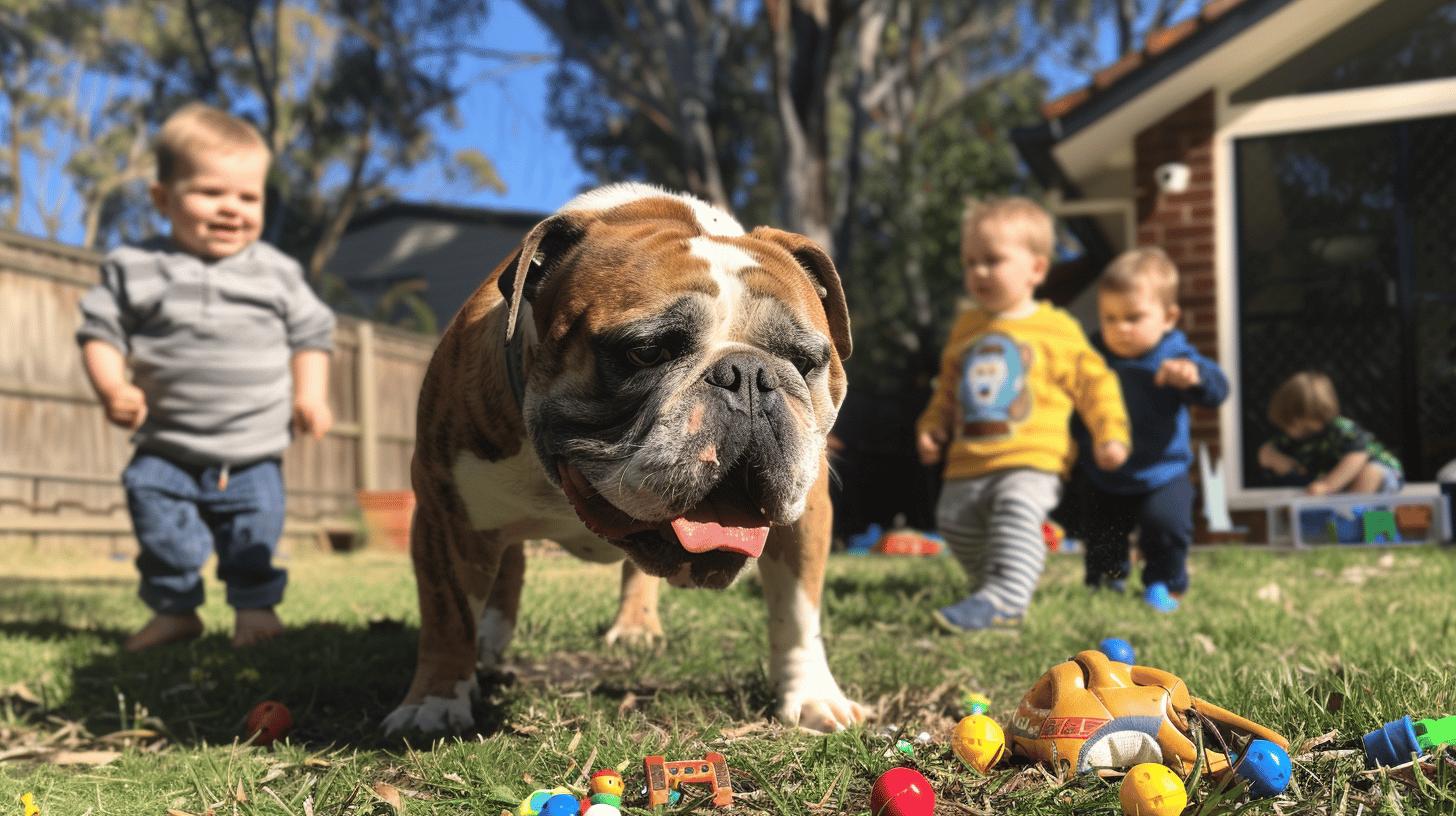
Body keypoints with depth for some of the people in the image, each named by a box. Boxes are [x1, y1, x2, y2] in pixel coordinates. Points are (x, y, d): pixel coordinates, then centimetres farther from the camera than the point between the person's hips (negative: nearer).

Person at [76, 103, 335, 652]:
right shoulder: (134, 268, -1)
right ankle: (174, 609, 21)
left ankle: (255, 605, 22)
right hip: (166, 451, 0)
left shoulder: (275, 271, 1)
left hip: (254, 455, 0)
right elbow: (100, 332, 0)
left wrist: (311, 395, -4)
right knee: (161, 531, 3)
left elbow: (310, 334, 8)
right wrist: (112, 389, -16)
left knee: (254, 538, 5)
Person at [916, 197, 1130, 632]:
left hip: (1032, 460, -6)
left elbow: (1095, 382, 3)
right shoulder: (966, 328, 14)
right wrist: (931, 427, 12)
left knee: (1017, 510, -27)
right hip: (968, 464, 6)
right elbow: (947, 389, 24)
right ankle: (990, 582, 26)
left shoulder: (1057, 329, 0)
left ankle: (1002, 597, -32)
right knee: (955, 520, 6)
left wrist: (1110, 434, -4)